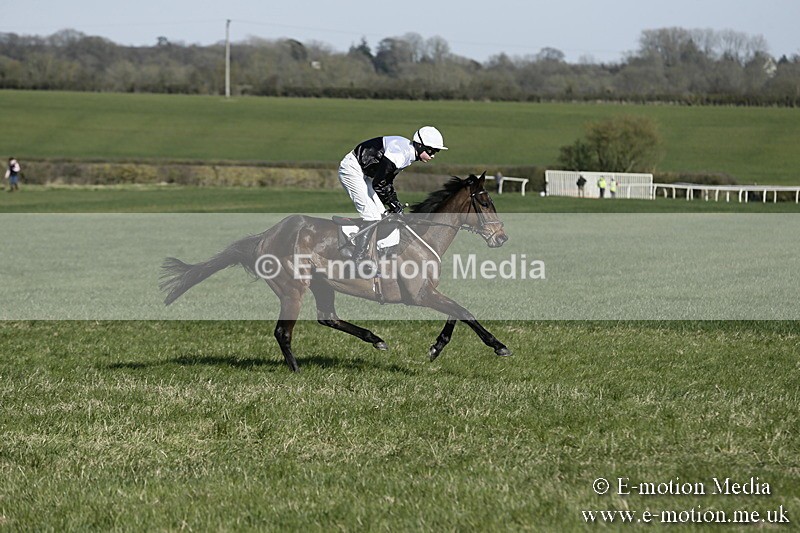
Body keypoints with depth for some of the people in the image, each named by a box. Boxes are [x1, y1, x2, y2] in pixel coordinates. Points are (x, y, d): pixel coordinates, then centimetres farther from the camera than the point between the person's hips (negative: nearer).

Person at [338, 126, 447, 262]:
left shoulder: (408, 153, 5)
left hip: (363, 173, 10)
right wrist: (393, 203, -15)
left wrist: (395, 202, 5)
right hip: (352, 169, -10)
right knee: (372, 217, -14)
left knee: (381, 215, 8)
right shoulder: (399, 153, -27)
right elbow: (378, 184, -24)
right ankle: (357, 261, -11)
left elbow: (387, 181, 13)